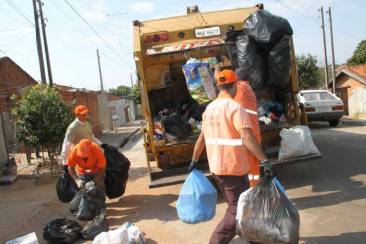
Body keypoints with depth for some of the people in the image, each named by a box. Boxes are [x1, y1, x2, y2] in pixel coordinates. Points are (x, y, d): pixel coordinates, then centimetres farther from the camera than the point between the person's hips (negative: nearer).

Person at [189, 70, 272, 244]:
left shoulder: (209, 108, 8)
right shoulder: (234, 107, -16)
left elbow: (202, 138, 14)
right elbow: (247, 138, -27)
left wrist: (194, 160, 22)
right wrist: (264, 161, -27)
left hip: (216, 166, 8)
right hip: (233, 167, -8)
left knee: (235, 205, 23)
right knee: (237, 209, 5)